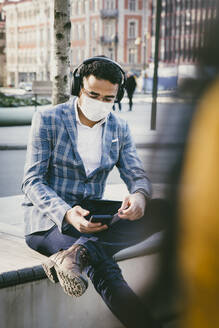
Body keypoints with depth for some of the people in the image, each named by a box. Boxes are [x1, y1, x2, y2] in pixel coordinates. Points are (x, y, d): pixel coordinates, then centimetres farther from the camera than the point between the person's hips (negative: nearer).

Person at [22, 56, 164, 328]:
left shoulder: (119, 128, 8)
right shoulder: (47, 120, -6)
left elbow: (137, 175, 3)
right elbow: (32, 182, -10)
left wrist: (139, 196, -25)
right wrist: (66, 214, -32)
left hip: (92, 213, 5)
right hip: (48, 218, -5)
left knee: (156, 212, -25)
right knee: (102, 265, -35)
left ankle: (76, 254, -39)